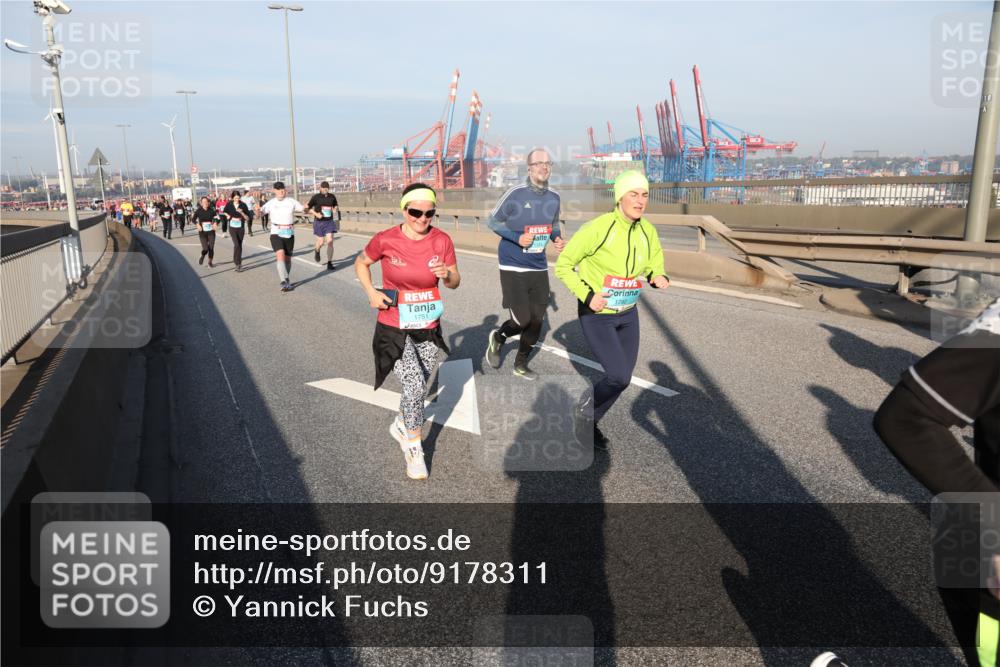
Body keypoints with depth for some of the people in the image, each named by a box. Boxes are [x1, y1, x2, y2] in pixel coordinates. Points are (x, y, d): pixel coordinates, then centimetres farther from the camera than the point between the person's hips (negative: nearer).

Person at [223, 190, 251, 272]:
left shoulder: (243, 205, -4)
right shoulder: (229, 205, -2)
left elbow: (248, 218, -5)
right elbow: (224, 212, 18)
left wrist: (242, 212, -20)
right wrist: (228, 216, 0)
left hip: (240, 227, 1)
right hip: (232, 227, -1)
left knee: (240, 245, 9)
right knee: (236, 244, -15)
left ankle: (238, 262, 23)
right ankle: (238, 263, -11)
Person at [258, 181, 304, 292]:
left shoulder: (291, 201, 4)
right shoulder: (271, 203, 0)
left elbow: (303, 209, 9)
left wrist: (306, 207, -15)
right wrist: (257, 210, -31)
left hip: (289, 234, 2)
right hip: (276, 233, -2)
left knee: (288, 258, 9)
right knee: (280, 255, -22)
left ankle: (287, 282, 25)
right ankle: (285, 282, -27)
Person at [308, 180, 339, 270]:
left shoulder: (332, 196, 3)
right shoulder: (316, 197, -6)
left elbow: (335, 206, 19)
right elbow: (308, 208, 1)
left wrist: (336, 210, -4)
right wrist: (316, 214, -15)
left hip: (329, 222, 2)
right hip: (319, 222, -2)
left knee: (330, 241, -9)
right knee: (321, 242, 3)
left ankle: (329, 263, -3)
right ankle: (317, 250, 41)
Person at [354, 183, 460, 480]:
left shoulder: (442, 241, -9)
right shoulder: (386, 240, -14)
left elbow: (455, 282, 1)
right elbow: (361, 263, 4)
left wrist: (447, 274, -23)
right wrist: (371, 293, -11)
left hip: (428, 328, 4)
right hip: (394, 329, -3)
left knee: (419, 387, 18)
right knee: (415, 384, -14)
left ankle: (401, 425, 50)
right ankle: (413, 448, 11)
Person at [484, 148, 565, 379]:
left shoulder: (554, 197, 3)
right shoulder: (515, 194, -13)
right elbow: (493, 221, -6)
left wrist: (558, 239, -3)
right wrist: (517, 238, -19)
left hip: (539, 269, 6)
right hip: (513, 268, -5)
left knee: (536, 321, 8)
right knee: (522, 320, -9)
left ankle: (520, 365, 29)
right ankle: (498, 337, 26)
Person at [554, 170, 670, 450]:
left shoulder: (648, 231, -4)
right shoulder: (598, 228, -21)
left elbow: (654, 265, 10)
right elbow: (563, 265, -13)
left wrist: (658, 277, -14)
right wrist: (587, 296, -23)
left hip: (628, 315, 6)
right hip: (596, 315, -6)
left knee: (621, 377, 11)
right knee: (620, 377, -13)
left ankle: (589, 423, 36)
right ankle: (584, 410, 18)